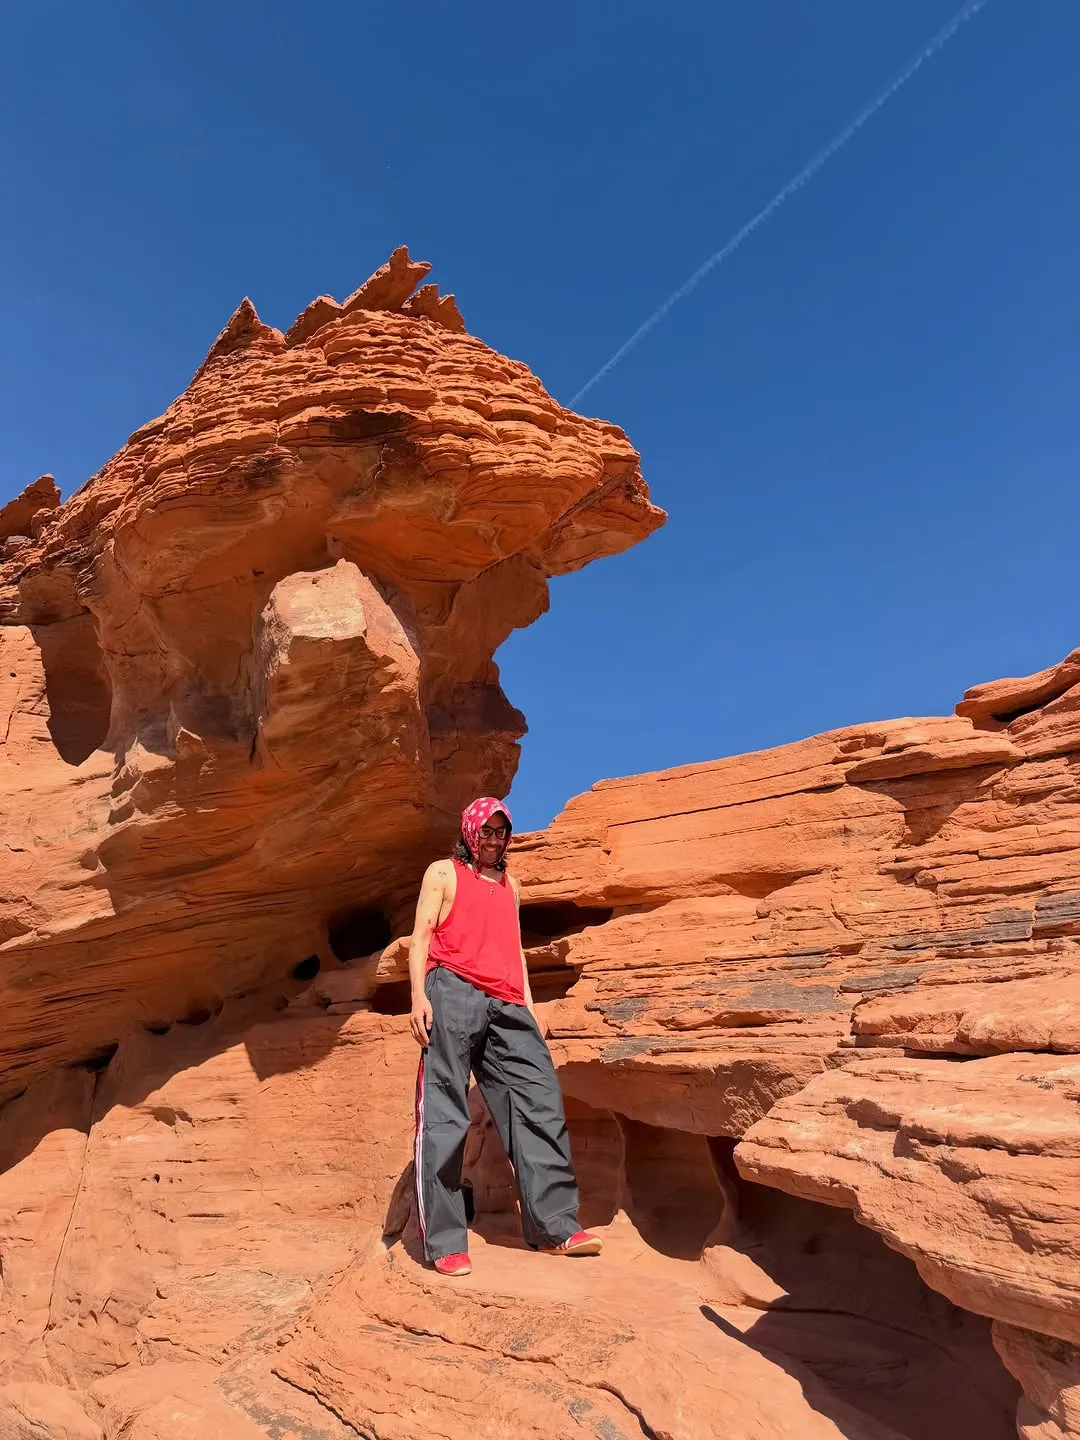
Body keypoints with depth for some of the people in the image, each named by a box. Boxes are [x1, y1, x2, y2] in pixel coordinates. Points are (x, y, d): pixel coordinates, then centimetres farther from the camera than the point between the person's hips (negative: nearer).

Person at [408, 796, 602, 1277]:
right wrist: (418, 995, -9)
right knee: (444, 1112, -8)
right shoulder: (443, 873, 12)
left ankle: (555, 1225, 3)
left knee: (539, 1101, -2)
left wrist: (527, 1001, 17)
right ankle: (443, 1242, -4)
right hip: (453, 991, -5)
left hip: (505, 1005, 6)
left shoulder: (509, 885, 27)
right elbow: (421, 935, 4)